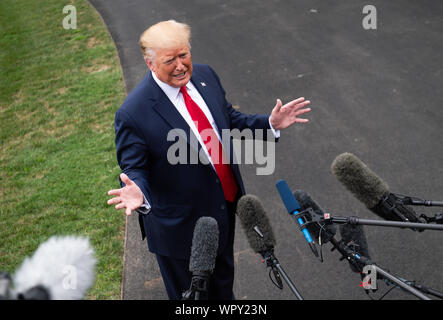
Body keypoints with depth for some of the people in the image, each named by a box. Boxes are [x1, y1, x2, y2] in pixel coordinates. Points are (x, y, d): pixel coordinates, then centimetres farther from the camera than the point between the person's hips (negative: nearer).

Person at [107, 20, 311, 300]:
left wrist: (270, 124, -7)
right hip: (181, 224, -6)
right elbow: (134, 168, -18)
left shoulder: (205, 76, -7)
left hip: (227, 205, 6)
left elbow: (229, 120, 7)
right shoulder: (133, 113, -27)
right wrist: (139, 194, -40)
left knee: (224, 278, 33)